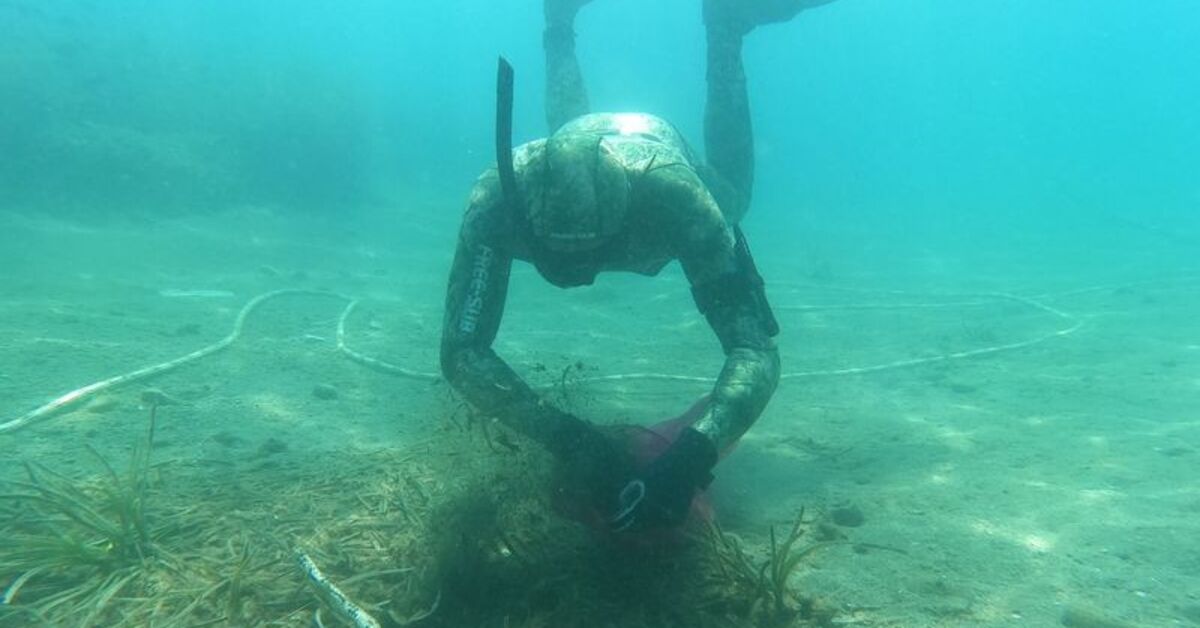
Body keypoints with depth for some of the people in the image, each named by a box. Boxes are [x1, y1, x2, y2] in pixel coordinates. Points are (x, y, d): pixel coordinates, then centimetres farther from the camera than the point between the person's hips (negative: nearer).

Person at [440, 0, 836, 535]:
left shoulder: (669, 189, -51)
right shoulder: (497, 197, -47)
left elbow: (755, 347, -51)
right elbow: (461, 350, -46)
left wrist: (692, 456, -68)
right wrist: (566, 439, -60)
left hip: (660, 149, -1)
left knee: (730, 200, 33)